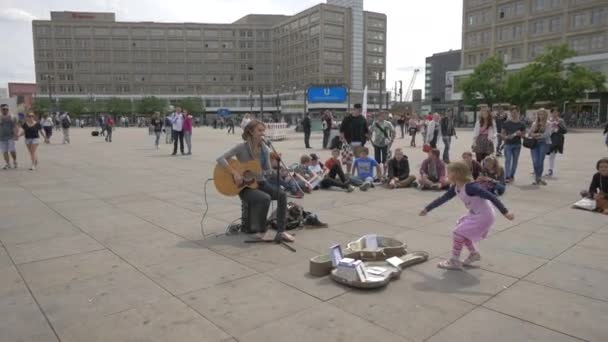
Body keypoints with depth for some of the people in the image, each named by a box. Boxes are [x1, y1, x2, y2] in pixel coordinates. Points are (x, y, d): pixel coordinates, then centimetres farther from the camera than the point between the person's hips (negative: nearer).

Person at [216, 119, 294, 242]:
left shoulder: (264, 149, 4)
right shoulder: (242, 147, -12)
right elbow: (220, 159, -19)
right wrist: (235, 173, -27)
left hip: (260, 183, 6)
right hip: (245, 187, -5)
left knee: (282, 194, -19)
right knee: (266, 198, -32)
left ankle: (280, 232, -14)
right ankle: (262, 231, -8)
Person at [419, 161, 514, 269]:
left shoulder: (470, 187, -27)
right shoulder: (455, 188, 0)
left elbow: (491, 197, -27)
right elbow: (442, 199, 11)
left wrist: (505, 212, -28)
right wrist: (427, 209, 16)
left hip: (484, 216, -9)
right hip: (475, 214, 9)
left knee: (458, 232, -8)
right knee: (462, 231, 18)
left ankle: (454, 261, 5)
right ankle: (474, 254, 33)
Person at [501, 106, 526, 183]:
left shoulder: (521, 124, 3)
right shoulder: (506, 123, 0)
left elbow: (524, 134, 8)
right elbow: (502, 133, 3)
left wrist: (520, 134, -13)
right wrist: (505, 137, -16)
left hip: (517, 145, 2)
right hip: (508, 144, -2)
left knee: (515, 160, 9)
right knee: (508, 160, -9)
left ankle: (512, 175, 22)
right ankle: (506, 177, -12)